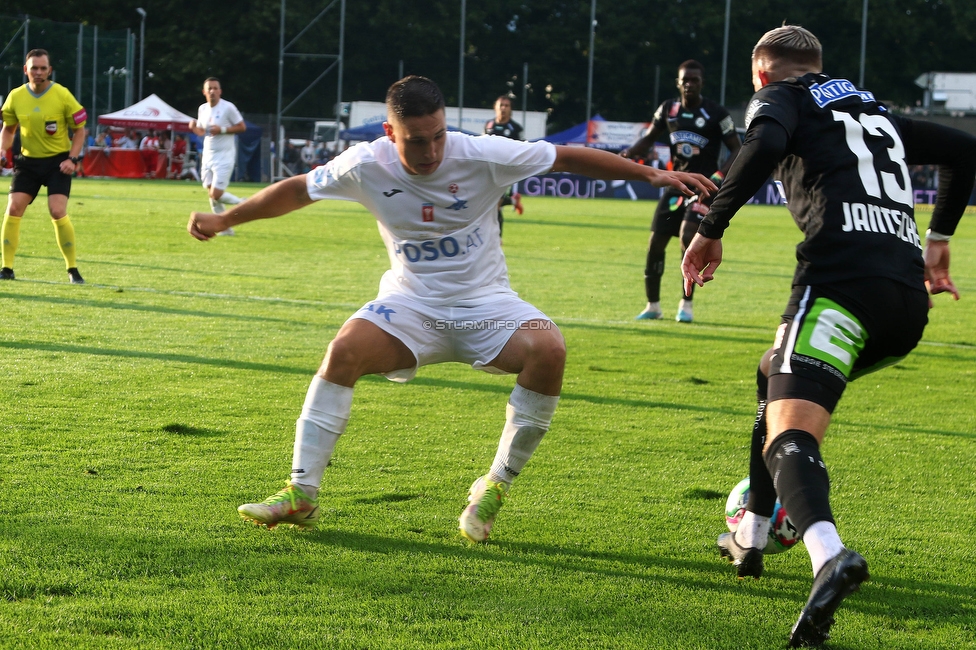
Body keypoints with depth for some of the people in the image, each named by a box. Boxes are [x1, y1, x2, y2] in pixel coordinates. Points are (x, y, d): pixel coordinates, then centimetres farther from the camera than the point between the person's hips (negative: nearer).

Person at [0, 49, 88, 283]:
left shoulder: (62, 95, -11)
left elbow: (79, 129, -3)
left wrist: (72, 159, -15)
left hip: (58, 161, -3)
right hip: (28, 160, 3)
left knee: (58, 212, -17)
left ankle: (73, 270, -5)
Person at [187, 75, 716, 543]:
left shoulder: (483, 156, -14)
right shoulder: (366, 165, -9)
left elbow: (568, 157, -6)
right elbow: (297, 191, 7)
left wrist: (653, 175, -7)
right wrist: (225, 219, 6)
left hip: (485, 303, -1)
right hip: (411, 305, 1)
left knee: (548, 349, -31)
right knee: (346, 349, -29)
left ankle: (495, 487, -14)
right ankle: (302, 495, -18)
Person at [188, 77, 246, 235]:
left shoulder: (228, 108, -11)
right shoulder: (202, 109, 9)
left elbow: (242, 127, -8)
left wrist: (222, 130, -20)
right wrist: (194, 128, -3)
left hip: (224, 157, -6)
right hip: (208, 156, 6)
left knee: (216, 194, -15)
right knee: (212, 194, 2)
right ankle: (226, 228, 11)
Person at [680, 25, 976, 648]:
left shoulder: (779, 95, 13)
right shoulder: (874, 109, 32)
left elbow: (764, 146, -11)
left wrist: (711, 230, -4)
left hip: (843, 278, -7)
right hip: (910, 297, 7)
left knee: (789, 428, -20)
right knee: (777, 376, 31)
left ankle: (830, 555, -50)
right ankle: (750, 538, 33)